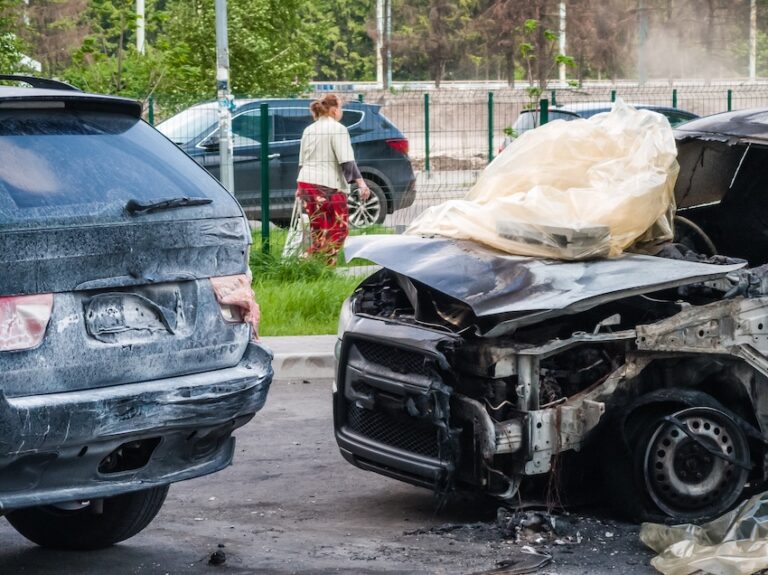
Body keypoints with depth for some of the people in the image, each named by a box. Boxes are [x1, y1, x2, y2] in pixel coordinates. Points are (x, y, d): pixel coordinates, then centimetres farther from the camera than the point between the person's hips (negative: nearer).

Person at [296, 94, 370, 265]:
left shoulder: (309, 130, 17)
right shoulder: (337, 129, -6)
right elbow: (347, 161, -15)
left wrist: (300, 187, 34)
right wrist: (360, 182, -18)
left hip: (305, 182, 8)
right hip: (328, 186, -8)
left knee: (318, 229, 14)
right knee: (339, 229, -2)